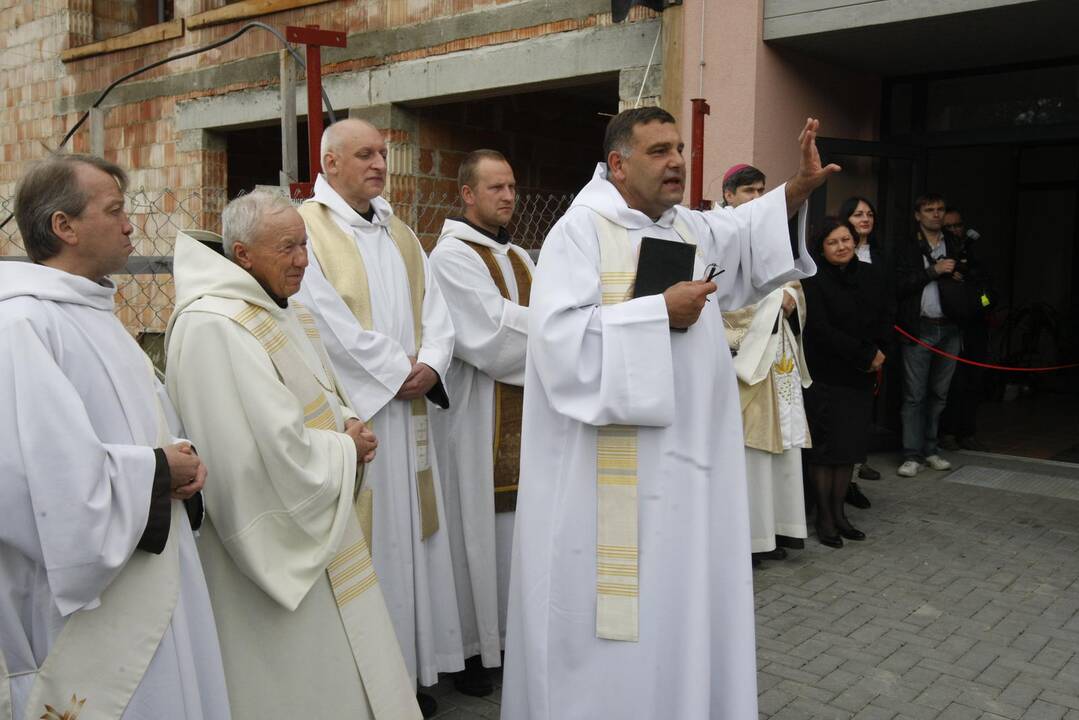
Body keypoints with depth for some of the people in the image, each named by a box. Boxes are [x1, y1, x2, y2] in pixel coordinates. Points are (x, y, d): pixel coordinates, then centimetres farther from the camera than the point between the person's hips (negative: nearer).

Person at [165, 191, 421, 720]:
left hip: (317, 526, 9)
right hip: (275, 544, -9)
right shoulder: (212, 327, -22)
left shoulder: (283, 312, 9)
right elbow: (274, 450, -27)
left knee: (344, 671, 18)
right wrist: (345, 450, -11)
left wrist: (345, 425, -3)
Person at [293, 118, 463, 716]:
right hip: (344, 412, -6)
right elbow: (328, 320, -15)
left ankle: (409, 666, 21)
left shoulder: (401, 236, 17)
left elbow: (434, 309, 11)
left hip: (406, 410, 7)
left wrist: (429, 365, -8)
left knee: (407, 535, 10)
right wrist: (398, 370, -12)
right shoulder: (309, 229, -4)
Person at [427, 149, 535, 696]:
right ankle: (465, 646, 16)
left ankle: (504, 629, 27)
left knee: (512, 522, 13)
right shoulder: (451, 255, -11)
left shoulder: (519, 257, 16)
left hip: (521, 410, 8)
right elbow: (491, 334, -20)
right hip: (475, 415, -7)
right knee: (474, 525, 1)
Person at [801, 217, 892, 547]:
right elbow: (821, 329, -16)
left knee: (850, 445, 8)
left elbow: (883, 318, 11)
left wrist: (879, 352, -7)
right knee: (826, 447, -1)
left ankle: (838, 512, 19)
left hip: (860, 376, 6)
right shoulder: (814, 281, -10)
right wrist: (866, 355, -13)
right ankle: (824, 517, 10)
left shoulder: (868, 274, 9)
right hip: (826, 377, -5)